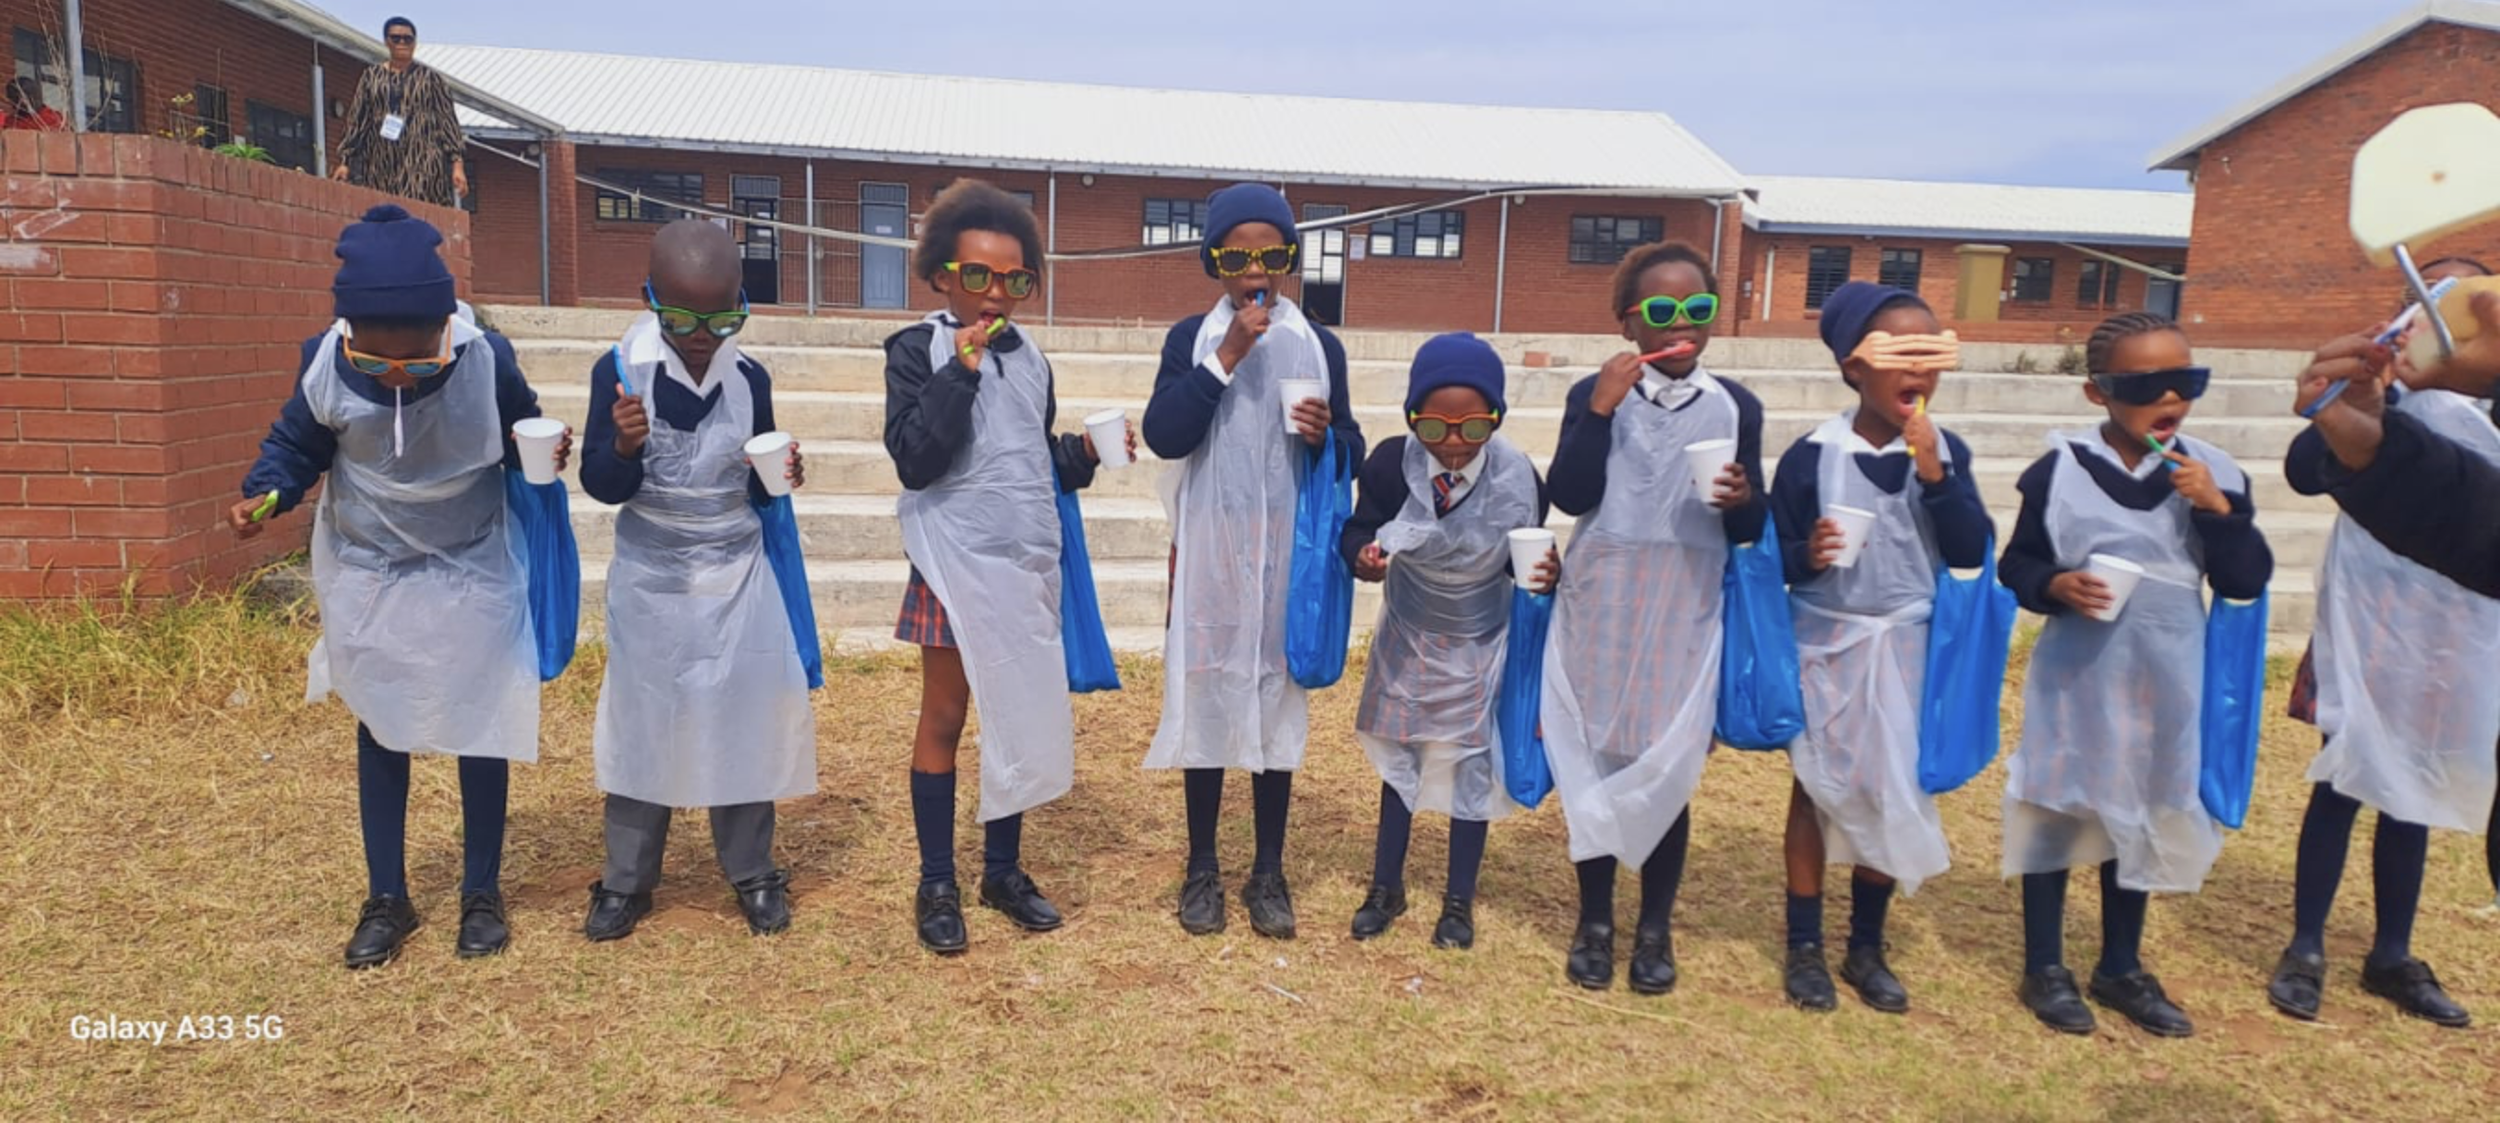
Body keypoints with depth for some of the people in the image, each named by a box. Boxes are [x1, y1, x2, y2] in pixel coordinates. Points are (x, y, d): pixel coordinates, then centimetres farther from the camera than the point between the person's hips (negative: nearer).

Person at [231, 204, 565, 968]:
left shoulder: (487, 360, -24)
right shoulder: (324, 363, -20)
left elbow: (519, 440, -6)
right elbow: (297, 446, -2)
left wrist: (544, 454, -27)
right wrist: (264, 495, -20)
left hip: (472, 576, -1)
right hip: (368, 579, 2)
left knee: (480, 732, 6)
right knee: (379, 733, 12)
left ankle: (482, 893, 24)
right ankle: (386, 900, 27)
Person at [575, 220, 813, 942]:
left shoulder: (750, 379, -2)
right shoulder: (620, 371, -10)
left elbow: (757, 494, 7)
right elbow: (601, 487, -7)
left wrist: (780, 476, -14)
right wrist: (625, 447, -26)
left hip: (736, 579, 2)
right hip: (650, 582, -1)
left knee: (745, 719, 5)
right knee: (641, 721, 8)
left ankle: (752, 873, 21)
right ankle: (628, 879, 23)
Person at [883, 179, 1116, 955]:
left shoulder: (1029, 355, 11)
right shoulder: (918, 350, -5)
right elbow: (914, 460, -17)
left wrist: (1083, 453, -2)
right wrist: (961, 368, -20)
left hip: (1027, 563, 5)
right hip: (958, 563, -5)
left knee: (1021, 717, 9)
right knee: (945, 716, 4)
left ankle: (1004, 870, 23)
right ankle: (937, 884, 15)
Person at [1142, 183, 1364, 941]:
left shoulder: (1320, 345, 5)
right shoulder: (1191, 338, 1)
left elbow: (1354, 456, 7)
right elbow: (1162, 435, -13)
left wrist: (1327, 435, -15)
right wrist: (1227, 357, -18)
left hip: (1289, 557, 1)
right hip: (1209, 555, -1)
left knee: (1279, 702, 7)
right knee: (1205, 700, 5)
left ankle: (1269, 872, 19)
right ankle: (1202, 868, 19)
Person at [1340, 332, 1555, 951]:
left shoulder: (1519, 477, -25)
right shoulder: (1392, 462, -26)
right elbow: (1358, 529, -14)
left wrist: (1548, 574, -30)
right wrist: (1363, 556, -35)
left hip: (1480, 645, -1)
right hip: (1407, 637, 1)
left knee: (1472, 768, 9)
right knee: (1398, 758, 14)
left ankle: (1459, 902, 27)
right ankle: (1386, 887, 32)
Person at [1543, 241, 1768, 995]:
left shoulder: (1736, 407, 3)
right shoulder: (1594, 394, 0)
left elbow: (1750, 531, 4)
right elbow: (1569, 495, -12)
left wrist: (1743, 501, -18)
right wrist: (1601, 410, -20)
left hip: (1684, 617, 1)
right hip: (1599, 611, 0)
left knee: (1668, 771, 5)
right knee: (1595, 763, 7)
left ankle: (1655, 930, 22)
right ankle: (1595, 923, 23)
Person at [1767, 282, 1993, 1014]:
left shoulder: (1945, 452, -3)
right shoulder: (1813, 454, -12)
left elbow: (1972, 553, -11)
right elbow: (1773, 559, -7)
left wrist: (1934, 475, -21)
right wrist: (1806, 554, -29)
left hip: (1909, 650, 3)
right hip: (1827, 646, -3)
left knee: (1894, 797, 10)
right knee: (1817, 791, 7)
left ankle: (1866, 947, 27)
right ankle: (1805, 947, 20)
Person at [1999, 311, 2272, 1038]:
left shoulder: (2214, 473, -1)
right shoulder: (2060, 470, -9)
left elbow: (2247, 583, -4)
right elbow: (2016, 565, -2)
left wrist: (2218, 510, -17)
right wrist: (2055, 585, -22)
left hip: (2166, 682, 3)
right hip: (2075, 674, -3)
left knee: (2144, 817, 15)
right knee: (2056, 809, 6)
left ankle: (2121, 968, 31)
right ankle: (2045, 967, 21)